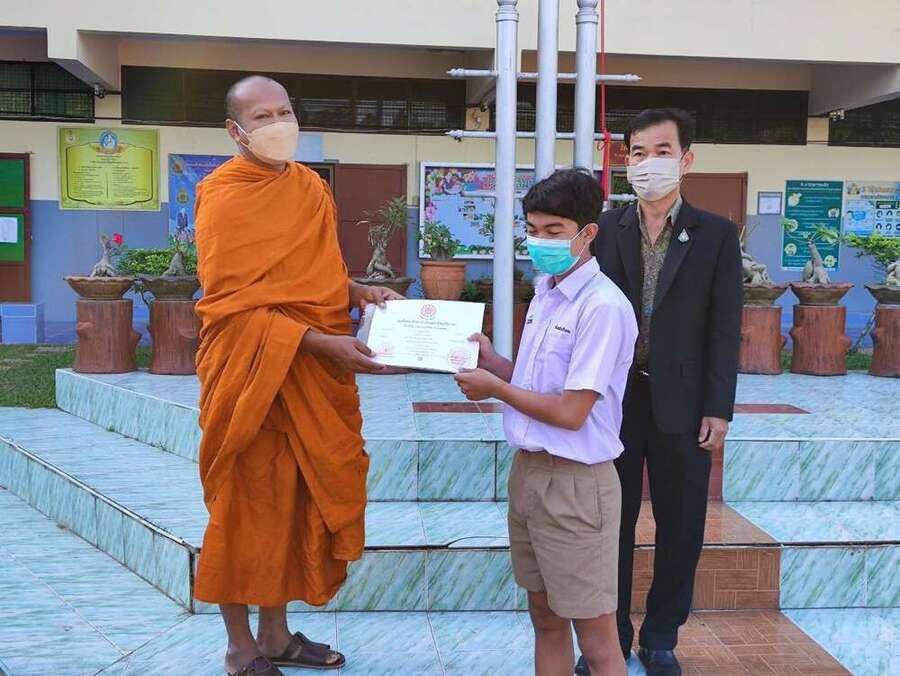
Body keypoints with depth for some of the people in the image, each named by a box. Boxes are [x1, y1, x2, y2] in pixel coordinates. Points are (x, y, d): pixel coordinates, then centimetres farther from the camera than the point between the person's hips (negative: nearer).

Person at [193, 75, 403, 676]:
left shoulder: (311, 187, 10)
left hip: (313, 376, 7)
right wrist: (321, 343, -23)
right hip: (252, 372, -6)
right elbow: (234, 305, -17)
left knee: (295, 500, 12)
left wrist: (358, 292, -1)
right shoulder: (225, 197, -11)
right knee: (249, 504, 3)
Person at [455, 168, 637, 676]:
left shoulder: (603, 307, -18)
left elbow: (570, 412, -20)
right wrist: (491, 360, 1)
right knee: (546, 620, 19)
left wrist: (494, 388, -9)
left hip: (575, 482, -8)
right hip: (528, 470, 9)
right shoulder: (545, 292, 9)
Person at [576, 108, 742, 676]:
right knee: (610, 523, 9)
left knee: (680, 528, 9)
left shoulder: (716, 235, 0)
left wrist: (718, 411, -7)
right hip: (613, 398, 1)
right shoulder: (605, 230, 3)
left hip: (681, 405, 0)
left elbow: (725, 330, -2)